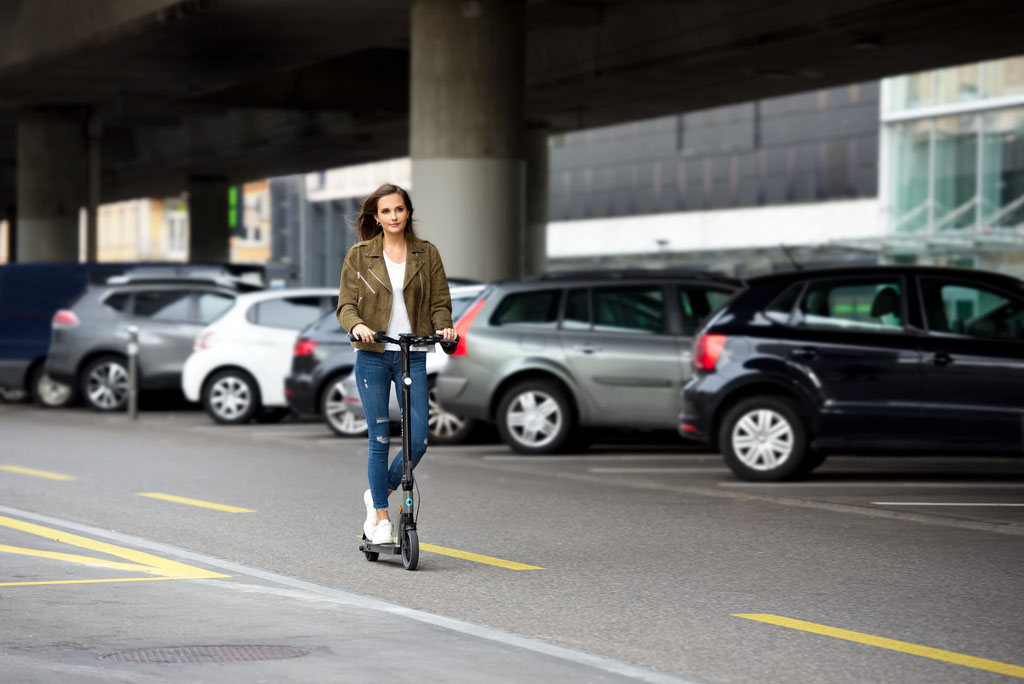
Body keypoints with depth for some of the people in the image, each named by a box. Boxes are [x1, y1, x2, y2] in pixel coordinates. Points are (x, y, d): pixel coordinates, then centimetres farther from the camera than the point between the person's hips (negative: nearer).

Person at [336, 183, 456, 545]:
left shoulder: (427, 254, 7)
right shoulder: (359, 255, 3)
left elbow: (440, 301, 6)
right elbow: (346, 304, 0)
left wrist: (443, 326, -15)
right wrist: (356, 325, -22)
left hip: (413, 356, 2)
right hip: (373, 356, -2)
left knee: (418, 440, -3)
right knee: (380, 439, -2)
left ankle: (380, 492, 22)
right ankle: (381, 516, 10)